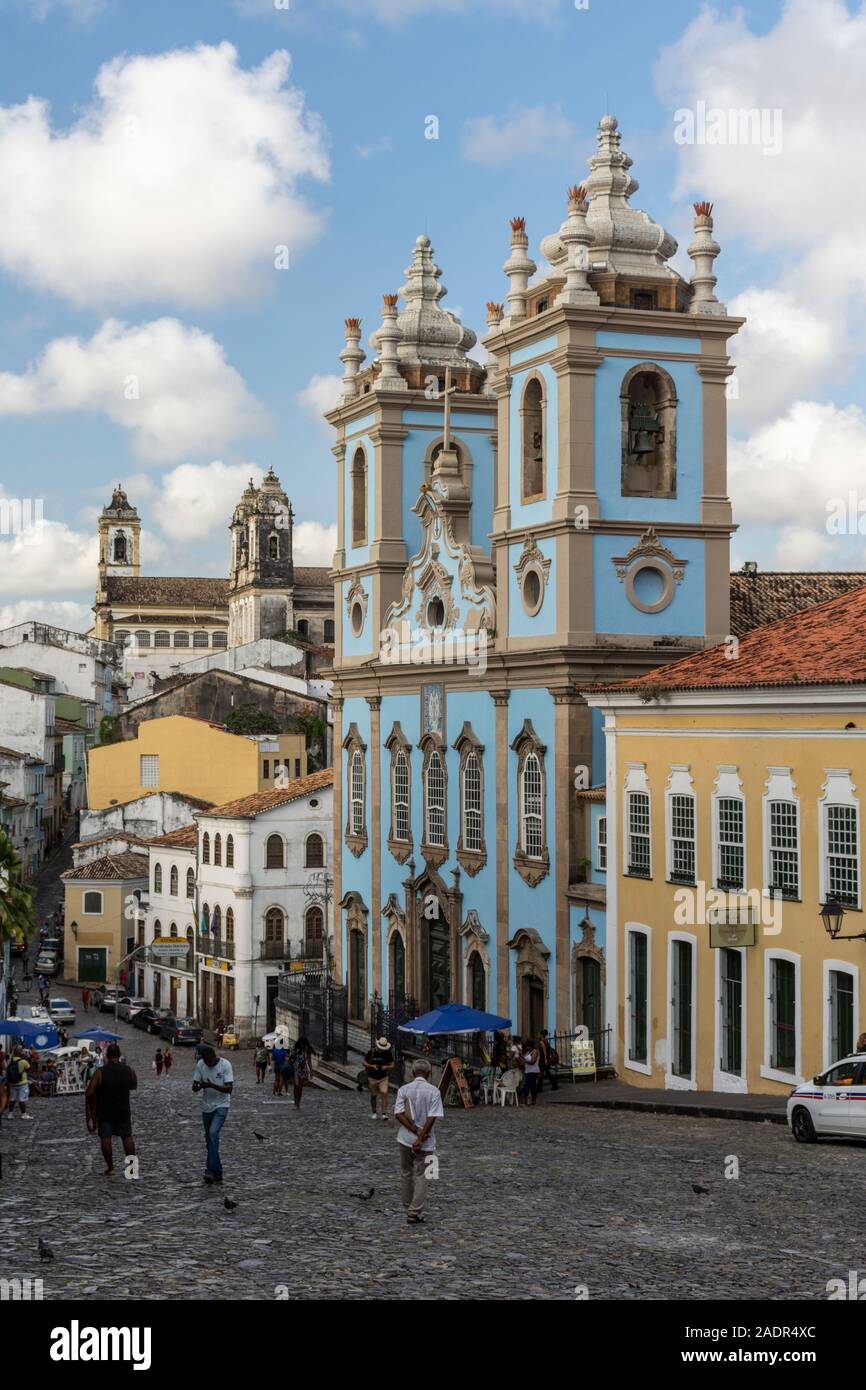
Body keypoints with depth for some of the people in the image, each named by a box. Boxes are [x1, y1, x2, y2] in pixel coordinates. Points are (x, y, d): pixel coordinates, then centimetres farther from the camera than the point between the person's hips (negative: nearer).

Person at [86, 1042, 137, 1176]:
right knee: (127, 1136, 12)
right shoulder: (129, 1071, -6)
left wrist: (90, 1109, 0)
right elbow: (134, 1086, 12)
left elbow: (89, 1093, -15)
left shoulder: (100, 1073, -14)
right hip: (123, 1110, 3)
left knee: (105, 1137, 3)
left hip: (104, 1111, -2)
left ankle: (110, 1167, 2)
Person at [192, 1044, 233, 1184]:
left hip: (221, 1105, -5)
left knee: (213, 1132, -23)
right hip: (207, 1106, 5)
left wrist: (211, 1085, -31)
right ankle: (217, 1172, 21)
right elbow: (194, 1086, -2)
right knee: (209, 1139, 10)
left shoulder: (225, 1065, -14)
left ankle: (211, 1170, -25)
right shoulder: (200, 1065, -4)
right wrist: (199, 1086, -26)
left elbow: (229, 1088, -18)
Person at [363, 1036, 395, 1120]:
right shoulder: (371, 1052, -9)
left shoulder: (388, 1053, -5)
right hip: (372, 1078, 0)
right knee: (373, 1096, 8)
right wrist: (372, 1066, -20)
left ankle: (384, 1113, -16)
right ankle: (374, 1112, 26)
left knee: (384, 1093, -17)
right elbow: (364, 1063, -1)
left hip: (383, 1078, 0)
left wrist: (386, 1067, -21)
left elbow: (392, 1065, 0)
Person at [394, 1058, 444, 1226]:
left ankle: (409, 1208, 30)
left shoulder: (404, 1090, -2)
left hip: (405, 1138, 2)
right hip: (425, 1142, -2)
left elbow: (399, 1114, -10)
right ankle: (415, 1213, -4)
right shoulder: (433, 1091, -7)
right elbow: (432, 1117, -14)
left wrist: (416, 1131, -11)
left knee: (406, 1173, 18)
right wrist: (421, 1136, -12)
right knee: (421, 1176, 4)